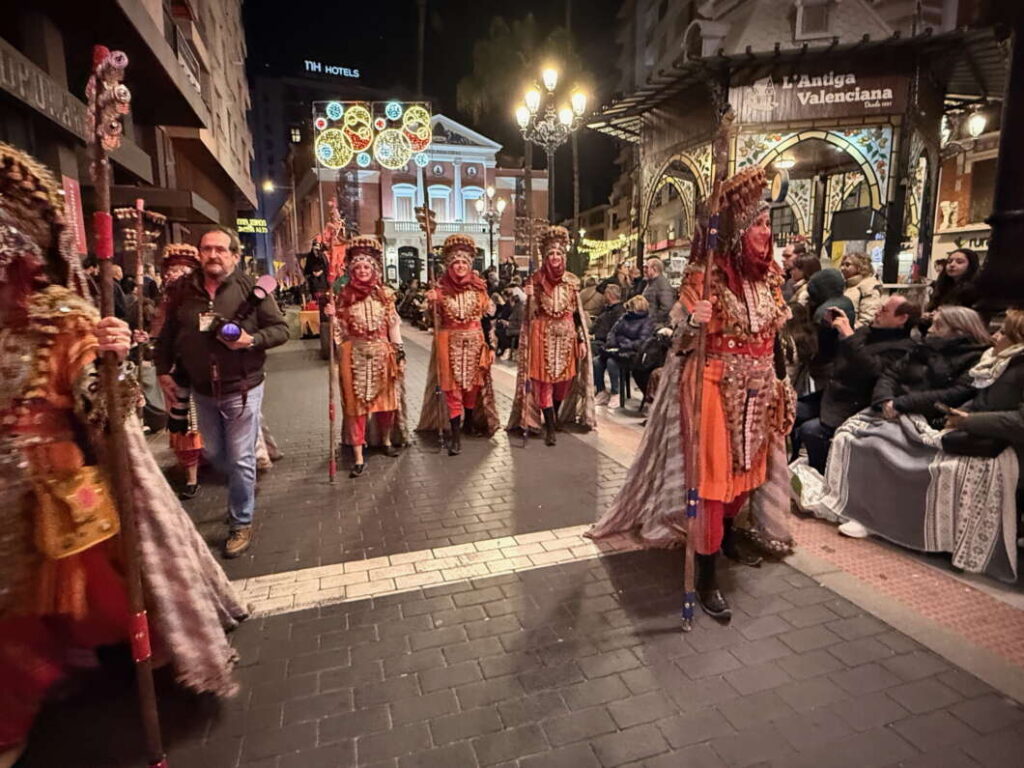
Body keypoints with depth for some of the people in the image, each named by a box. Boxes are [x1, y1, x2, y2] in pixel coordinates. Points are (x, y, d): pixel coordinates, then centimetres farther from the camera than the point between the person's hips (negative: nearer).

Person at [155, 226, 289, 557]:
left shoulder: (251, 288, -9)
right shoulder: (182, 290, 1)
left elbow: (281, 329, -7)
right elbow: (167, 335, 11)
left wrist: (252, 340, -23)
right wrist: (163, 371, 7)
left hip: (242, 388, -4)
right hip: (202, 390, 5)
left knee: (240, 459, 2)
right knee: (213, 454, 20)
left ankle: (242, 523, 18)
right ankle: (244, 489, 48)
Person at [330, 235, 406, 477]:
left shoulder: (384, 294, 4)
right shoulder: (345, 295, 1)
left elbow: (393, 324, 4)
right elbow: (341, 328, 2)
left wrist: (399, 349, 0)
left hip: (382, 352, 1)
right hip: (355, 354, -1)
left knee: (386, 398, 11)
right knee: (356, 402, -1)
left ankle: (386, 440, 34)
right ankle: (358, 456, 2)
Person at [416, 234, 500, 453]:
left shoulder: (479, 287, 3)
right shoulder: (440, 289, -1)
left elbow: (486, 318, 5)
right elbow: (435, 321, -1)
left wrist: (490, 346, 3)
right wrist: (431, 303, -19)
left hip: (475, 342, 2)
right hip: (450, 343, -2)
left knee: (473, 384, 12)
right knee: (452, 387, -3)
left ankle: (469, 422, 34)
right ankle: (456, 436, 0)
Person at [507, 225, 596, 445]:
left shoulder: (572, 280, 5)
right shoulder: (535, 280, -1)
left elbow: (577, 312, 6)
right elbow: (530, 313, -1)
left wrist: (581, 340, 3)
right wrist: (529, 296, -20)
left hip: (566, 336, 2)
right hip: (543, 336, -2)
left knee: (563, 380, 8)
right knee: (544, 381, -3)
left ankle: (555, 418, 30)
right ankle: (550, 428, 2)